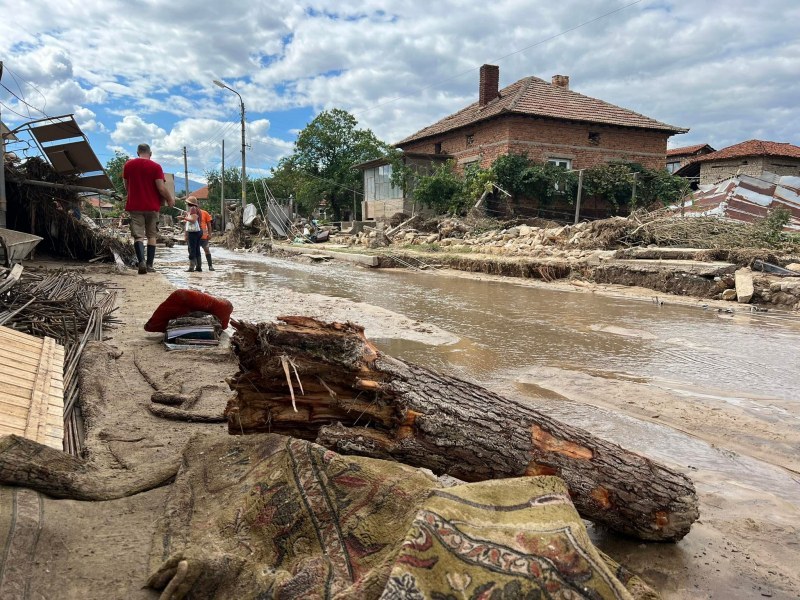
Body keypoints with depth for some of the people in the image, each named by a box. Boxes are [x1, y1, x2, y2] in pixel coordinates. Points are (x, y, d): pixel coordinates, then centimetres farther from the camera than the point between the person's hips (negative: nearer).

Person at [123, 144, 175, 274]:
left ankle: (141, 261, -21)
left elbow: (126, 186, 14)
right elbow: (161, 188, -11)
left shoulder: (128, 165, 5)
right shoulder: (156, 166, -5)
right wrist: (170, 199, 6)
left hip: (134, 206, 1)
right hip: (152, 206, -1)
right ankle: (149, 265, 9)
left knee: (138, 235, 0)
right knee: (151, 236, 10)